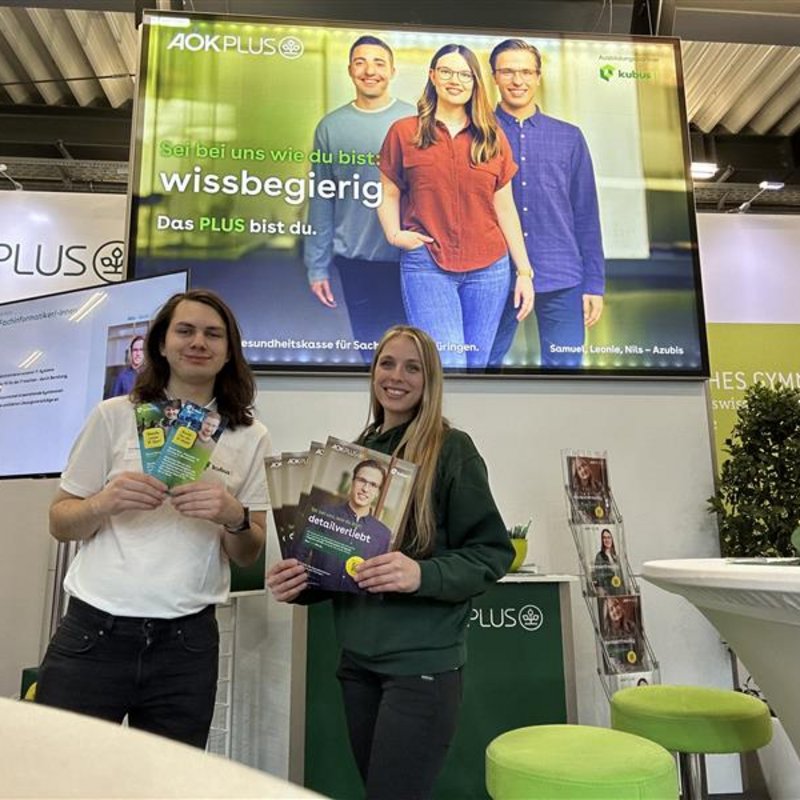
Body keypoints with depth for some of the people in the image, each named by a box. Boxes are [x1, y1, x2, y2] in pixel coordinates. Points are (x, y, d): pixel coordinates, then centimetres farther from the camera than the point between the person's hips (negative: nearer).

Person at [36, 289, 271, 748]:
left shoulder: (251, 437, 4)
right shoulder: (116, 416, 2)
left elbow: (250, 555, 6)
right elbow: (60, 524, 6)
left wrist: (234, 518, -16)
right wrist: (104, 503, -15)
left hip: (186, 643, 1)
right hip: (94, 630, 0)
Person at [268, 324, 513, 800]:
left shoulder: (451, 449, -9)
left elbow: (492, 552, -10)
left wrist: (422, 574, -26)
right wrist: (299, 583, -4)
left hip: (422, 662, -6)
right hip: (358, 659, 6)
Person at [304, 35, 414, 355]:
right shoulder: (331, 126, 3)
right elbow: (321, 202, 4)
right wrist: (318, 266, 1)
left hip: (409, 258, -1)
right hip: (354, 260, 2)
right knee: (370, 350, 12)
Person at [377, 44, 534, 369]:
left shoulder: (493, 138, 11)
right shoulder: (404, 132, 5)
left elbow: (505, 207, 11)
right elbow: (388, 194, 10)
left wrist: (525, 271, 7)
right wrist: (395, 235, -10)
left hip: (490, 269, 3)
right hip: (426, 266, -3)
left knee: (476, 364, 10)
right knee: (448, 364, -14)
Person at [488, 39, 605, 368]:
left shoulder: (570, 137, 9)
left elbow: (586, 216, 9)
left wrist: (594, 282, 4)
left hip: (561, 278, 2)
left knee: (564, 364, 5)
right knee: (483, 362, 7)